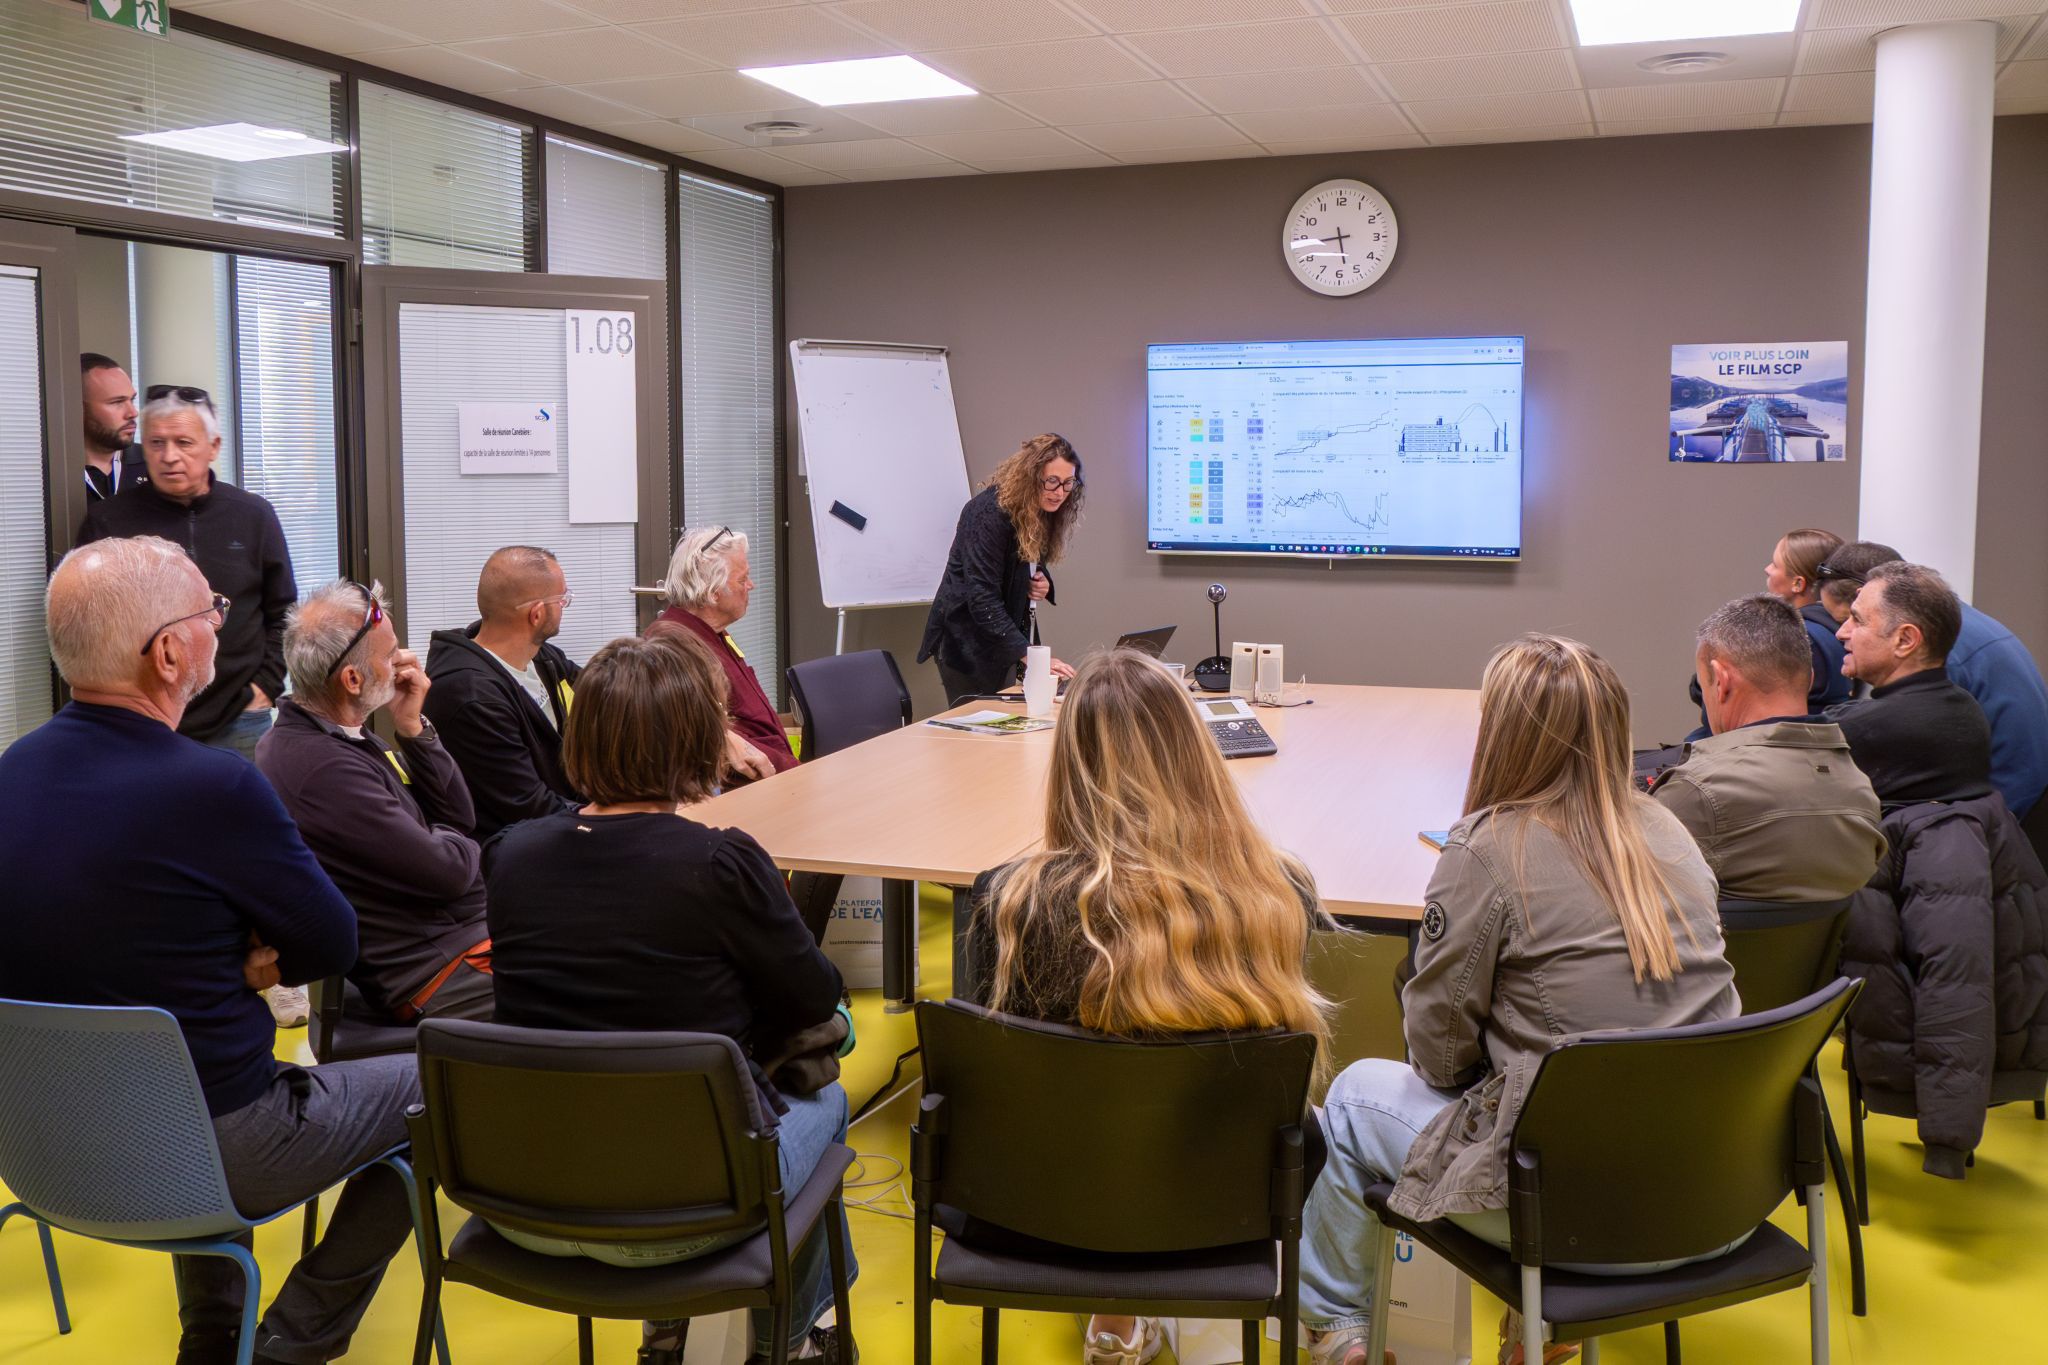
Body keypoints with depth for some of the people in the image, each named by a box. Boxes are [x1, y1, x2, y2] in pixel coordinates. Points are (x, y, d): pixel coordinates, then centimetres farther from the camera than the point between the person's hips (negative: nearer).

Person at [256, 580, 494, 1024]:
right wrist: (461, 848, 1)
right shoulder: (323, 767, -25)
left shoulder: (342, 737, 7)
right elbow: (447, 872, -23)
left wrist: (412, 726, -2)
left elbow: (459, 817, 11)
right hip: (437, 969, -10)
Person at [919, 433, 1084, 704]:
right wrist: (1029, 655, -36)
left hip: (1004, 637, 8)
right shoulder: (989, 512, -22)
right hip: (968, 644, -8)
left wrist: (1042, 583, -6)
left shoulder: (1044, 514, 3)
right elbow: (982, 598, -28)